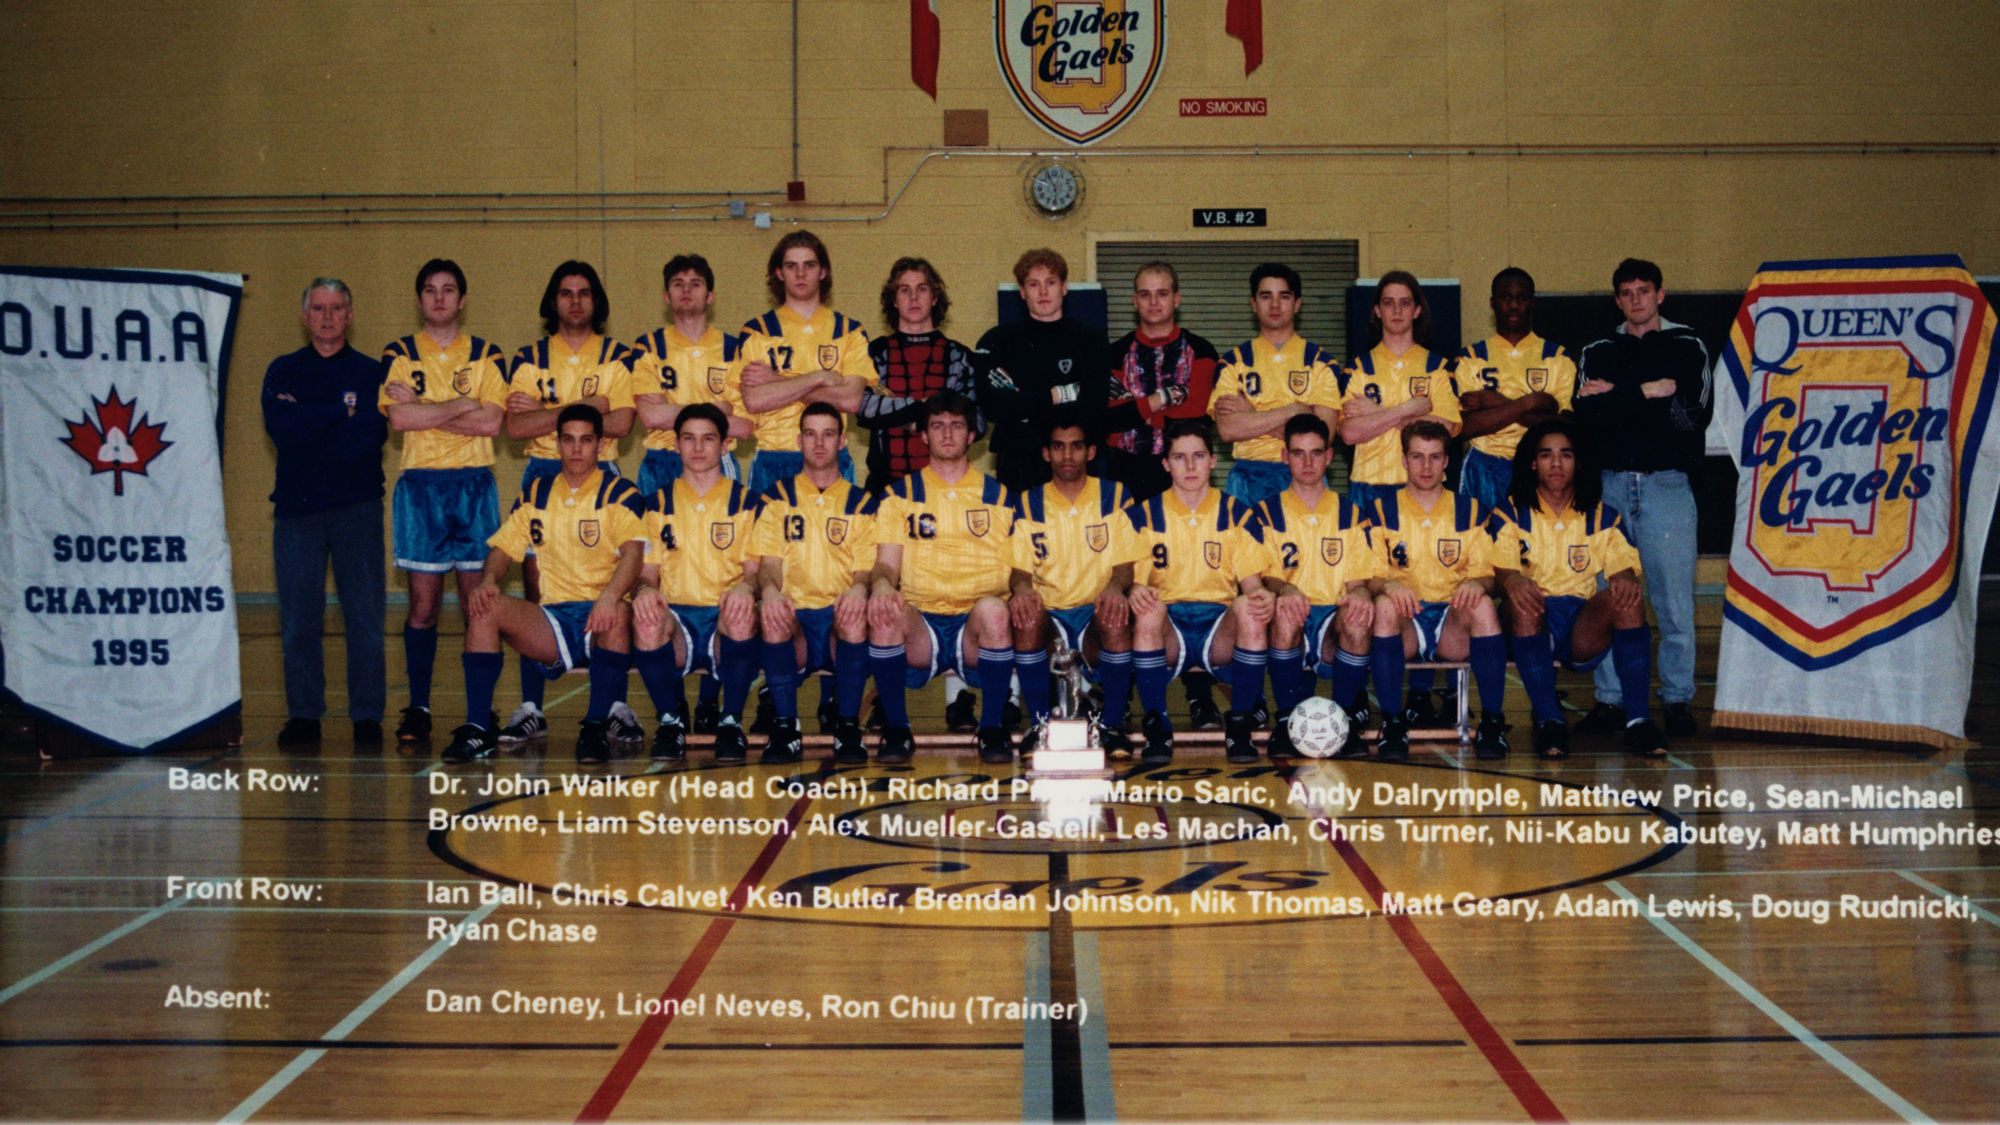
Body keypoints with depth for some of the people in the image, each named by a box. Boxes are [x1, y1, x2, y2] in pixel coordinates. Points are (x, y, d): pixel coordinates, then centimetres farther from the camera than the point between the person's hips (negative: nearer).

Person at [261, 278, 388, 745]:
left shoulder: (370, 372, 8)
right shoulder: (283, 371, 12)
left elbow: (369, 437, -8)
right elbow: (280, 429, -7)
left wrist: (307, 420, -5)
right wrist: (341, 409, -7)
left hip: (357, 507, -1)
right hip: (296, 505, 1)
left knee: (365, 614, -3)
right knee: (298, 616, 1)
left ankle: (367, 715, 4)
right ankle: (303, 715, 10)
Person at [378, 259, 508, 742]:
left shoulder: (486, 355, 8)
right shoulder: (399, 354, 8)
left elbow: (492, 423, -6)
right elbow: (397, 417, -8)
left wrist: (422, 410, -6)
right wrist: (461, 404, -7)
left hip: (474, 484, 0)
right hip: (420, 484, 0)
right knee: (423, 604, -1)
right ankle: (418, 708, 6)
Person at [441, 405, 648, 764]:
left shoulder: (619, 494, 1)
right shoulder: (536, 495, 16)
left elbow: (633, 553, -15)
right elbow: (503, 547, 14)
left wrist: (610, 596, -35)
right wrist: (487, 580, -10)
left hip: (600, 622, -4)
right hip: (552, 621, 4)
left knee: (618, 613, -38)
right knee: (484, 609, -20)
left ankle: (596, 726, -28)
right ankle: (478, 728, -20)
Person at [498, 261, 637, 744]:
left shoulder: (619, 357, 7)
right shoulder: (530, 358, 10)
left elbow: (621, 422, -8)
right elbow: (515, 426, -4)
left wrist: (544, 411, -7)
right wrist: (584, 406, -10)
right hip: (542, 476, 1)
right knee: (537, 592, -2)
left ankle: (616, 706, 2)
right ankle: (530, 709, 3)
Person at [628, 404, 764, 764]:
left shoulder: (747, 502, 13)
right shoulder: (657, 504, 17)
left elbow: (755, 571, 5)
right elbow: (647, 572, 11)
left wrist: (746, 587, -21)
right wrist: (645, 590, -15)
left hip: (726, 625, -1)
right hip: (676, 618, 1)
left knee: (742, 614, -38)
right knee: (646, 621, -35)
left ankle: (731, 722, -19)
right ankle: (670, 720, -13)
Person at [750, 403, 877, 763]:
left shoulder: (861, 504, 15)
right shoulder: (776, 500, 15)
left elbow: (866, 570, 6)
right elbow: (768, 564, 4)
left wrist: (859, 588, -21)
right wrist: (768, 589, -22)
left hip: (842, 625, 0)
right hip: (793, 619, 0)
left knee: (856, 614, -35)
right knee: (772, 616, -34)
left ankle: (848, 727, -25)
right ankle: (785, 727, -24)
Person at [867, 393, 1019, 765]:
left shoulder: (998, 496, 16)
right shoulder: (900, 494, 14)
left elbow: (1014, 571, 13)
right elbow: (886, 565, 4)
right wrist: (881, 584, -21)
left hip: (977, 634, 0)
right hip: (919, 630, 0)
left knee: (992, 608, -35)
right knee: (883, 613, -33)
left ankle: (992, 728, -19)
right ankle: (896, 729, -18)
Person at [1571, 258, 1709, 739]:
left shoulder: (1687, 347, 8)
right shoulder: (1597, 353, 15)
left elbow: (1692, 415, -7)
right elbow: (1587, 417, -1)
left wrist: (1618, 399, -7)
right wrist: (1648, 393, -10)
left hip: (1667, 486, -2)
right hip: (1610, 484, 2)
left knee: (1674, 600, -2)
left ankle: (1677, 700, 6)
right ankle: (1611, 700, 8)